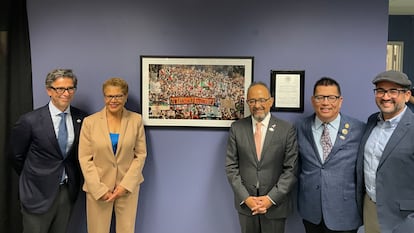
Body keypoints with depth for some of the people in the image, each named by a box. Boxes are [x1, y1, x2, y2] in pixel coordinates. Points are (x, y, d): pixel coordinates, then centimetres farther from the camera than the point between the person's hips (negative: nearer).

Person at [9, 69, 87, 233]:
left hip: (68, 190, 3)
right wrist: (33, 178, 9)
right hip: (38, 192, -3)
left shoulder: (81, 118, -4)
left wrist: (71, 177, 9)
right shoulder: (30, 121, -13)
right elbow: (16, 155, -1)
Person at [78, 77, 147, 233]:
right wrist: (100, 189, -10)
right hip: (98, 187, -1)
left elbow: (141, 155, 0)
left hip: (128, 186, 1)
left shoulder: (136, 120, -1)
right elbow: (85, 158, -4)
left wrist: (126, 185, -8)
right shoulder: (90, 122, -4)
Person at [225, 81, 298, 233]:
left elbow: (291, 169, -6)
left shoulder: (287, 129, -5)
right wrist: (245, 197, -9)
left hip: (275, 203, -1)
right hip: (245, 203, 2)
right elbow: (231, 166, -1)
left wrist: (271, 198, -13)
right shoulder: (237, 128, -1)